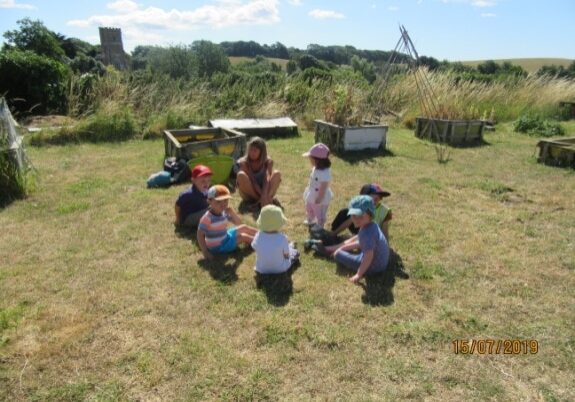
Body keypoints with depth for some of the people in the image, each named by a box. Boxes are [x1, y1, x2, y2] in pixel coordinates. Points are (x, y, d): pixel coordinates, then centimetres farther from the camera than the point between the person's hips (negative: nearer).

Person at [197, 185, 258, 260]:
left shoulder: (224, 212, -6)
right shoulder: (207, 218, -28)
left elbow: (238, 223, -2)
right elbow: (200, 235, -24)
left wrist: (232, 213, -21)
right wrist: (205, 252, -26)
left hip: (225, 237, 8)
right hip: (218, 247, -8)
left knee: (244, 228, 13)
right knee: (243, 237, -7)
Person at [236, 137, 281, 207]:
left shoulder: (268, 161, -9)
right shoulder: (244, 162, -14)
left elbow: (267, 179, -25)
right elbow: (252, 182, -23)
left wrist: (264, 195, -41)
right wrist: (262, 195, -35)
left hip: (263, 190, 1)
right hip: (249, 195, -1)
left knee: (277, 174, -21)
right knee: (241, 175, -30)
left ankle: (269, 196, -39)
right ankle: (259, 200, -26)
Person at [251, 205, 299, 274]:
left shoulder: (258, 236, -23)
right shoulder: (282, 238, -29)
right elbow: (286, 256, -16)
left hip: (261, 269, 3)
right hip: (280, 269, -3)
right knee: (296, 253, 21)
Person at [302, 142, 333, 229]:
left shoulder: (325, 173, -35)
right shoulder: (315, 168, -5)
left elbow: (324, 187, -30)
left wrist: (319, 198, -24)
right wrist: (308, 189, 16)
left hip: (320, 198, -10)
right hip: (312, 196, 10)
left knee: (319, 212, 14)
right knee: (309, 209, 30)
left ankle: (320, 225, 37)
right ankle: (310, 220, 54)